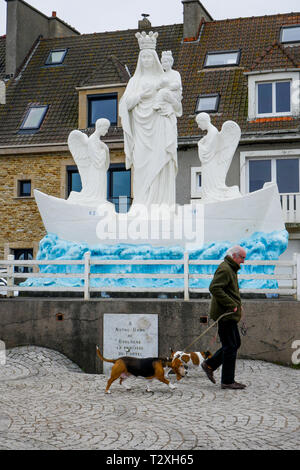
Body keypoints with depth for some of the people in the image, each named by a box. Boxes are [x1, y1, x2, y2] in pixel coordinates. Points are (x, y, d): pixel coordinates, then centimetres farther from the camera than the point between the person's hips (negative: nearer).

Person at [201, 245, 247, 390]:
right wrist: (231, 304, -24)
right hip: (225, 314, -11)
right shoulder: (224, 269, -14)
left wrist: (237, 304, 12)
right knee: (230, 346, -5)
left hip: (230, 314, 11)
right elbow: (214, 288, -26)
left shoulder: (231, 269, 19)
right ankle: (227, 381, 2)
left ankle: (209, 364, 21)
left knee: (235, 343, 16)